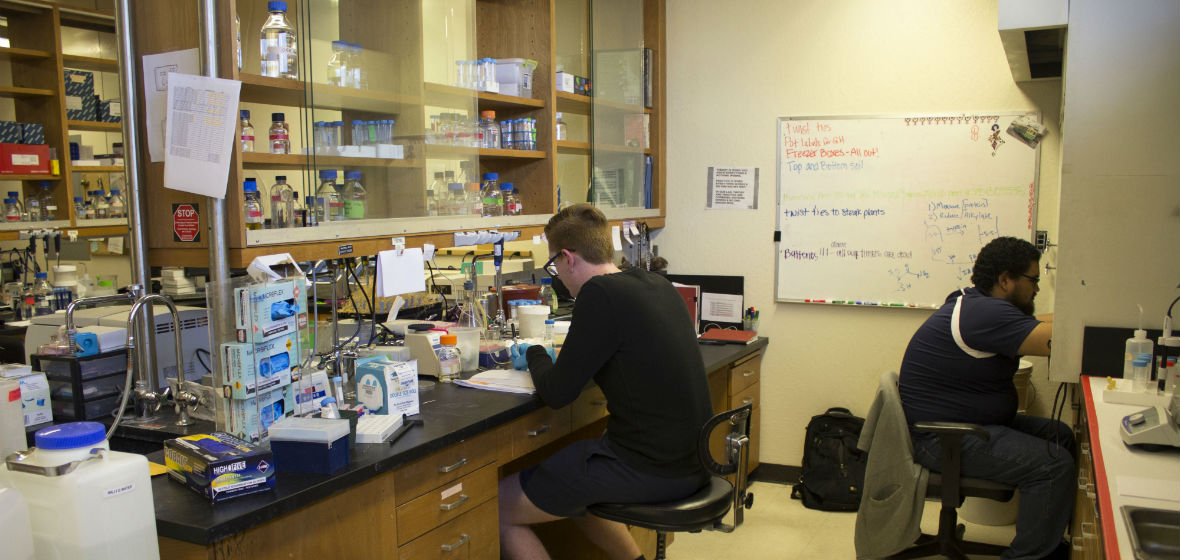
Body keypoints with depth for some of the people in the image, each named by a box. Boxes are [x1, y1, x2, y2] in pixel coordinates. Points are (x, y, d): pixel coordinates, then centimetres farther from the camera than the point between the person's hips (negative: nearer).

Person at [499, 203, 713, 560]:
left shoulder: (601, 294, -18)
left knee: (494, 509, 2)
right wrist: (550, 358, 27)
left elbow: (556, 394, -14)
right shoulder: (658, 285, 7)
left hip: (648, 469, -9)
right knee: (573, 489, 31)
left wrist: (535, 355, 7)